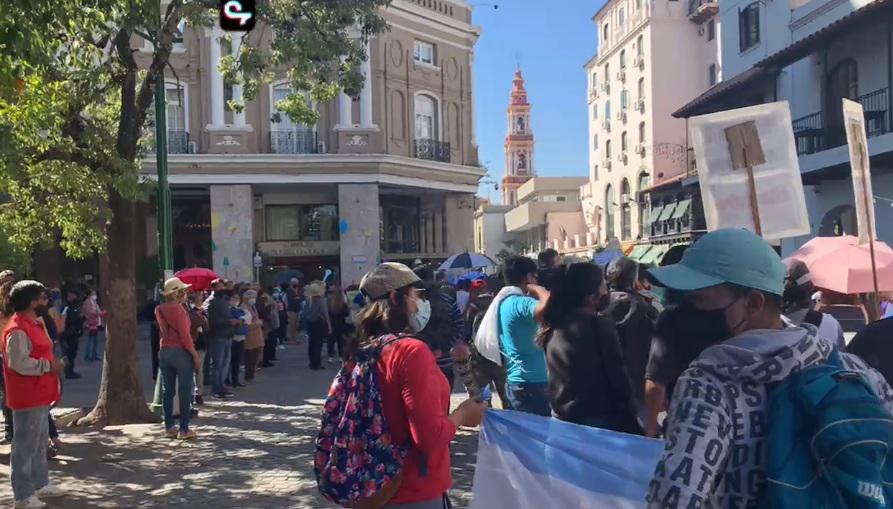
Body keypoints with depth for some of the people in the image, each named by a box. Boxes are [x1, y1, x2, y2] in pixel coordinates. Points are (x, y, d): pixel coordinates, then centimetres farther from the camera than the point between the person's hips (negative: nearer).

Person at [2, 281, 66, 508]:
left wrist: (52, 363, 11)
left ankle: (40, 484, 32)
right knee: (25, 446, -3)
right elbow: (19, 363, -26)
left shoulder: (32, 323, 14)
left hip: (39, 395, 11)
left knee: (40, 442, 20)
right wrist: (49, 366, -19)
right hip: (27, 397, -11)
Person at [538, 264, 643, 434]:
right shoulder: (599, 325, -16)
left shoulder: (553, 327, 2)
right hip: (601, 420, -6)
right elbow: (618, 378, -12)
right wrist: (631, 422, -5)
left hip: (562, 419, 6)